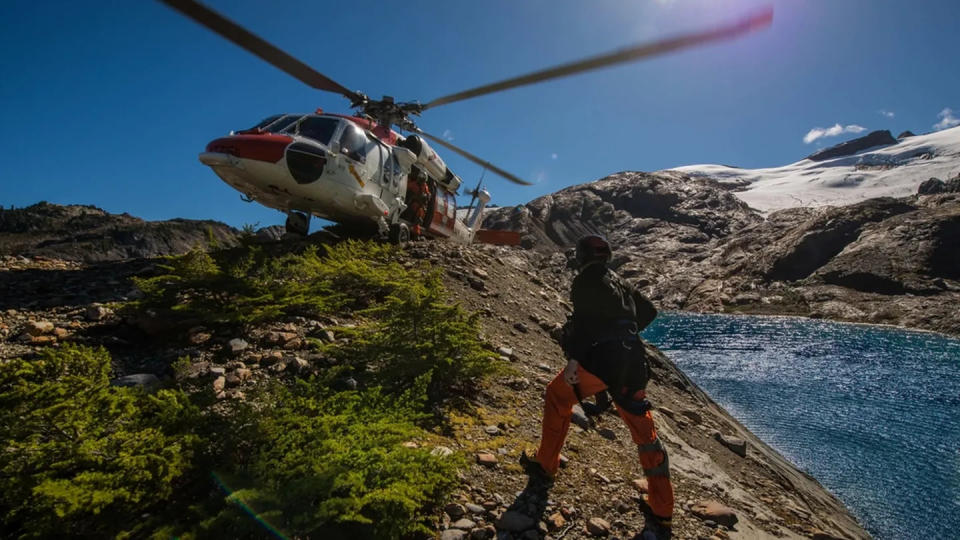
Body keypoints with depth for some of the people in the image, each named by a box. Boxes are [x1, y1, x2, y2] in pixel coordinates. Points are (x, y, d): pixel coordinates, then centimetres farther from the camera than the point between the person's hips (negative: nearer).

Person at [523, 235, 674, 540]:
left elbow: (583, 318, -17)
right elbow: (649, 312, 28)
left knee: (558, 397, 18)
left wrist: (573, 359, -21)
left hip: (600, 359, -6)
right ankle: (661, 514, 16)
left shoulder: (586, 280, -1)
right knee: (643, 430, 11)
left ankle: (546, 465, 27)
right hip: (632, 361, 7)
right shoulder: (618, 282, 21)